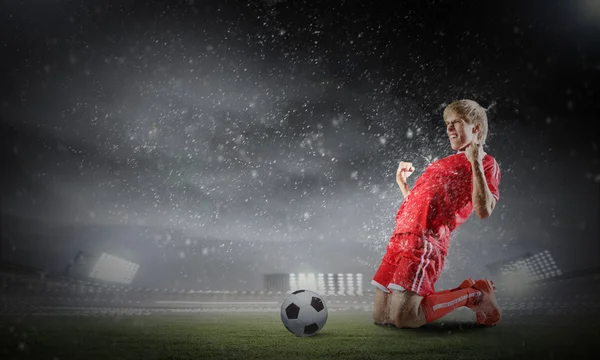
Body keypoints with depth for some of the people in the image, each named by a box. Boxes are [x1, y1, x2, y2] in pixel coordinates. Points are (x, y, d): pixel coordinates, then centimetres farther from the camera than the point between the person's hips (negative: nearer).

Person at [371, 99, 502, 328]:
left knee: (404, 319, -15)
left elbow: (483, 211, -15)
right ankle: (462, 293, 20)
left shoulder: (486, 164, 5)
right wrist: (402, 183, 23)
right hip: (402, 235, 8)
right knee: (380, 316, 9)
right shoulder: (445, 163, 27)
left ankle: (472, 295, 6)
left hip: (426, 240, -8)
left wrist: (476, 162, -13)